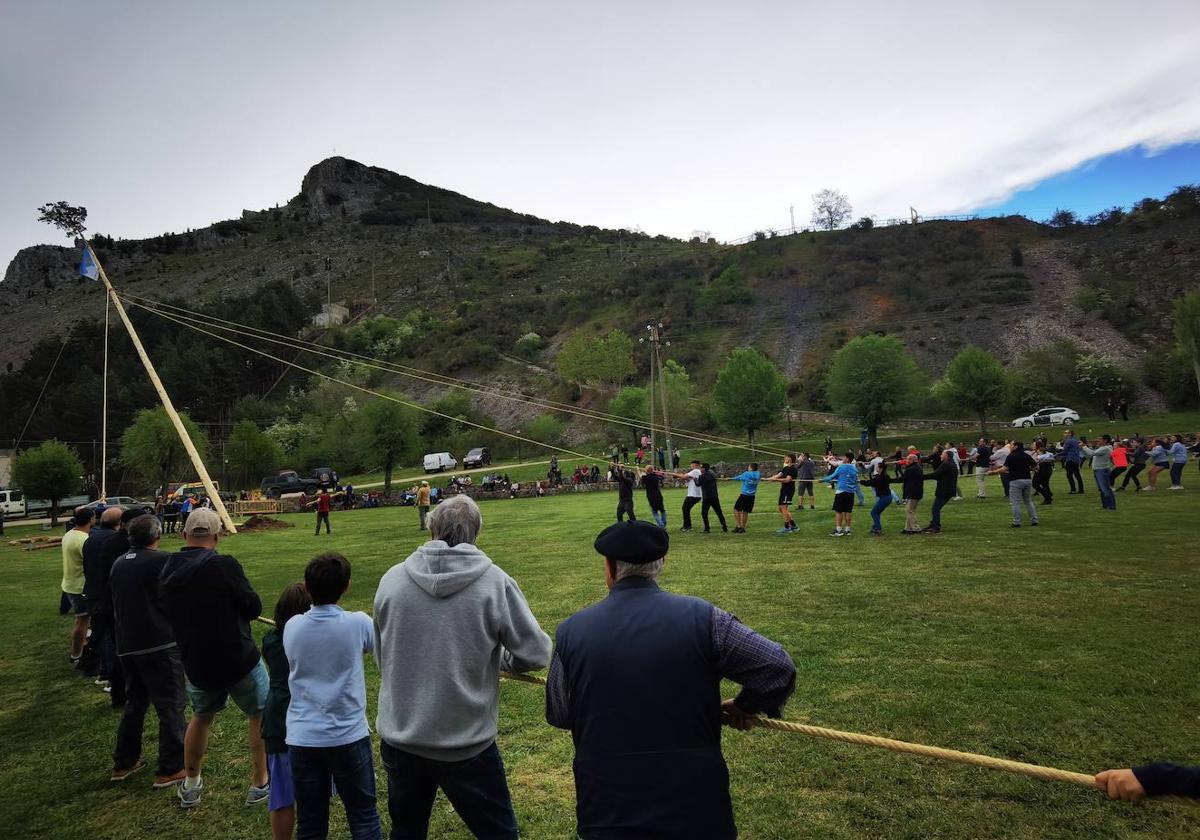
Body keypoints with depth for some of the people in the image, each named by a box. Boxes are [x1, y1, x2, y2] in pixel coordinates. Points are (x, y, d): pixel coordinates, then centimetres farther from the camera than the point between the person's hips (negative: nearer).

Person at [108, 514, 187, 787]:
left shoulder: (118, 564, 9)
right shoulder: (163, 560, -14)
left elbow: (114, 603, 18)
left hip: (126, 645, 7)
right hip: (161, 644, -7)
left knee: (134, 702, 22)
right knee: (171, 706, 0)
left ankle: (124, 763, 30)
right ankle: (170, 769, 2)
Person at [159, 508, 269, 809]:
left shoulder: (168, 571, -3)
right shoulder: (224, 565, -21)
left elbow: (173, 614, 11)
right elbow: (254, 608, -12)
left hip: (196, 667, 5)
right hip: (240, 660, -5)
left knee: (201, 717, 30)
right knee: (260, 716, 17)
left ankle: (191, 786, 41)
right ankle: (260, 785, 25)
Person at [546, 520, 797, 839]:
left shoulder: (571, 631, -10)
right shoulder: (700, 617, -14)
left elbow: (558, 716, 2)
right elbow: (777, 666, -13)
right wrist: (746, 706, 7)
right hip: (696, 804, -1)